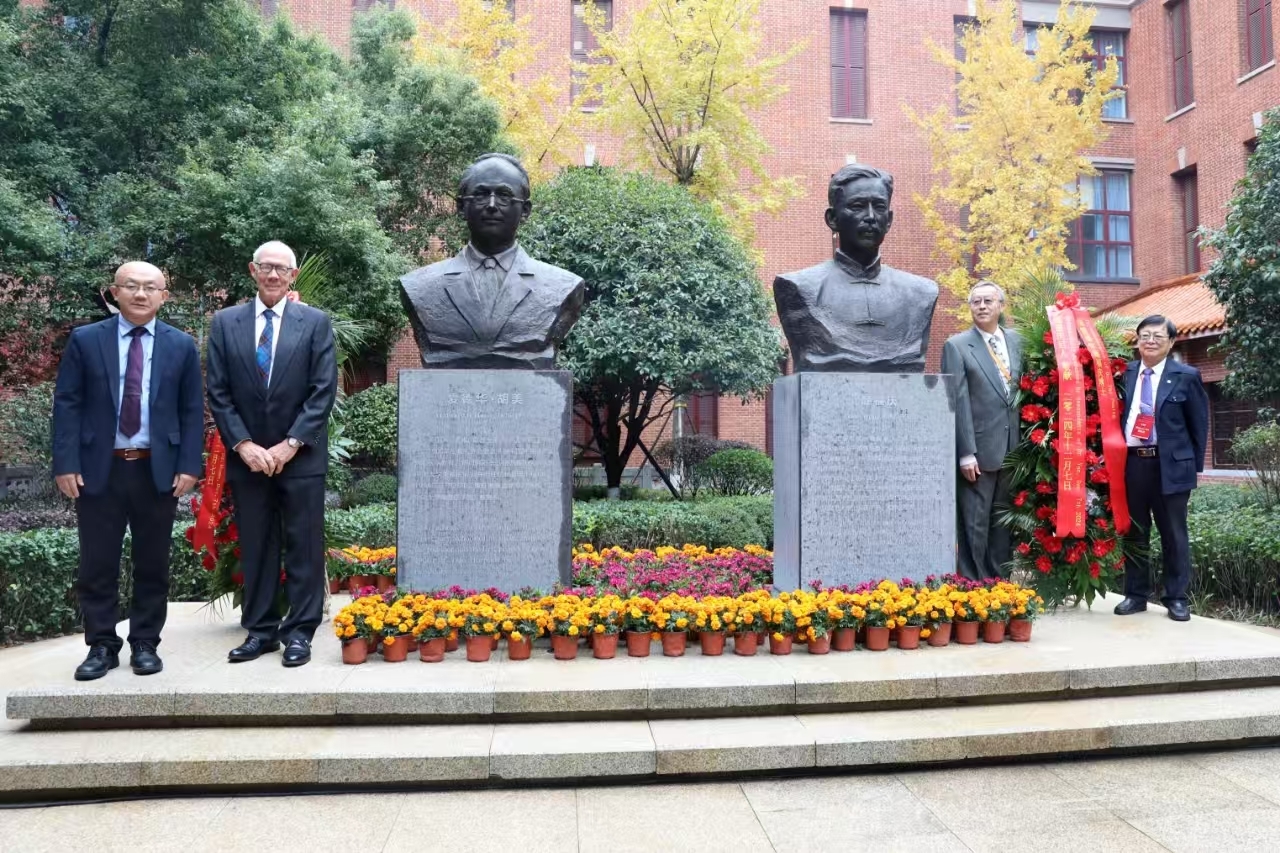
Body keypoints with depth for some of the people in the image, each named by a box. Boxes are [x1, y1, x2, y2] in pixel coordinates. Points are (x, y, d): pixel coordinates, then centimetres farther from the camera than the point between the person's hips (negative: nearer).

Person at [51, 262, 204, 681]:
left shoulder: (182, 345, 5)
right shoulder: (85, 340, 4)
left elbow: (192, 410, 4)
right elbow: (67, 404, 1)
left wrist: (188, 465, -4)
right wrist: (66, 463, -7)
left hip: (158, 470, 0)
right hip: (98, 468, 0)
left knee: (152, 563, 7)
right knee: (97, 564, 5)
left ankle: (146, 645, 19)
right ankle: (101, 646, 17)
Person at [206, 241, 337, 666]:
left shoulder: (316, 322, 1)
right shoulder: (225, 323, 6)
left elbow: (324, 390, -5)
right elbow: (218, 393, 3)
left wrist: (291, 443, -11)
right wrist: (243, 444, -8)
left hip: (301, 456, -2)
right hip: (247, 456, 2)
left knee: (304, 547, 2)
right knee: (255, 548, 9)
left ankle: (299, 631, 11)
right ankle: (260, 630, 19)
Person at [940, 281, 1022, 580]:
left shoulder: (1016, 341, 11)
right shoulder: (957, 346, -4)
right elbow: (958, 403, -9)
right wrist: (966, 453, -14)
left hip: (1012, 449, 5)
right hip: (979, 451, -5)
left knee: (1003, 523, 13)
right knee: (974, 526, 1)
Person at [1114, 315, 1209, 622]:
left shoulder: (1186, 376, 0)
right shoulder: (1125, 373, 6)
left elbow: (1199, 425, 3)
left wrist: (1194, 465, 0)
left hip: (1170, 465, -2)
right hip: (1130, 463, 2)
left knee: (1173, 534, 7)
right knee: (1134, 533, 10)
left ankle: (1176, 597, 17)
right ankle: (1136, 594, 20)